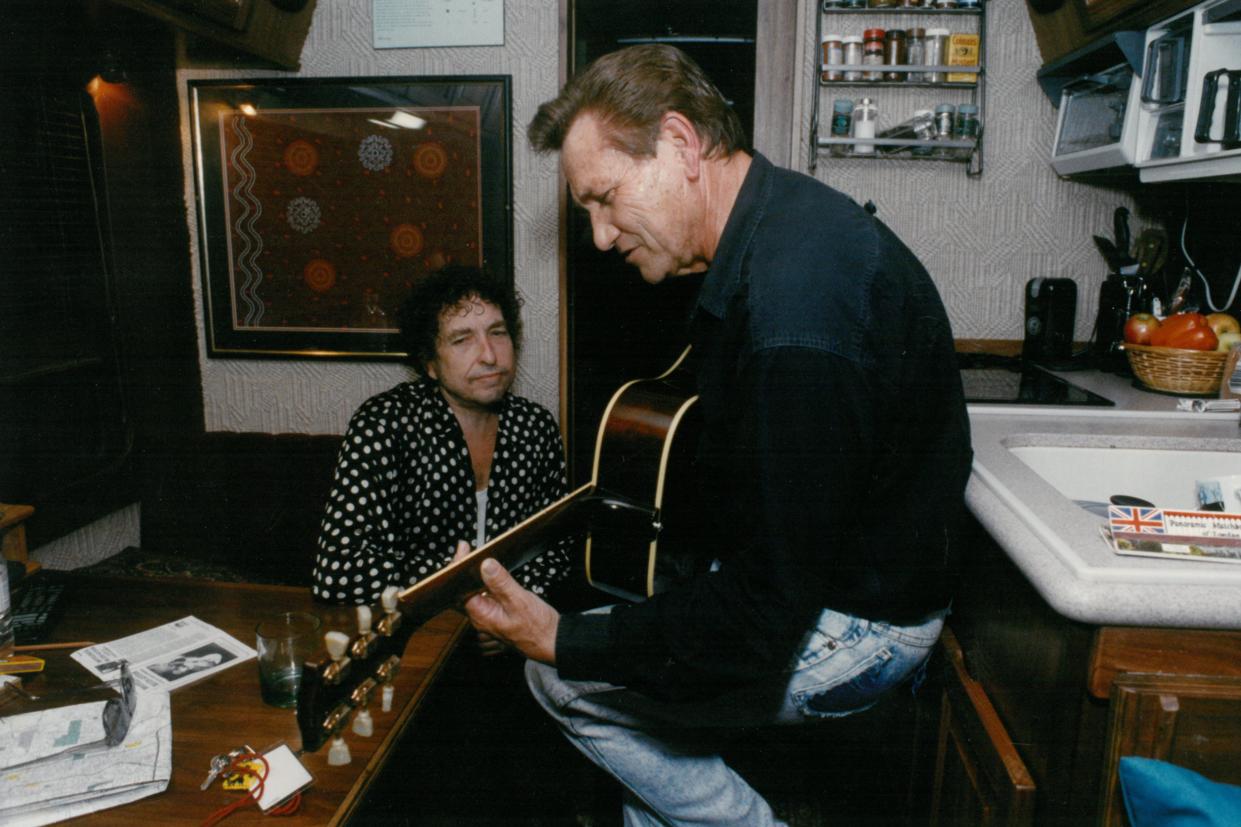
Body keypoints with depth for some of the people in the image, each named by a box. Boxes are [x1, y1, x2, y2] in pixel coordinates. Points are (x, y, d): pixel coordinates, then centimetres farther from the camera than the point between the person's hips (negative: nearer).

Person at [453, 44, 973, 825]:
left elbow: (762, 617, -28)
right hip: (819, 574, 10)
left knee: (566, 681, -9)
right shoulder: (787, 220, 1)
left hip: (856, 626, -9)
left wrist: (562, 640, -20)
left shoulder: (796, 320, -33)